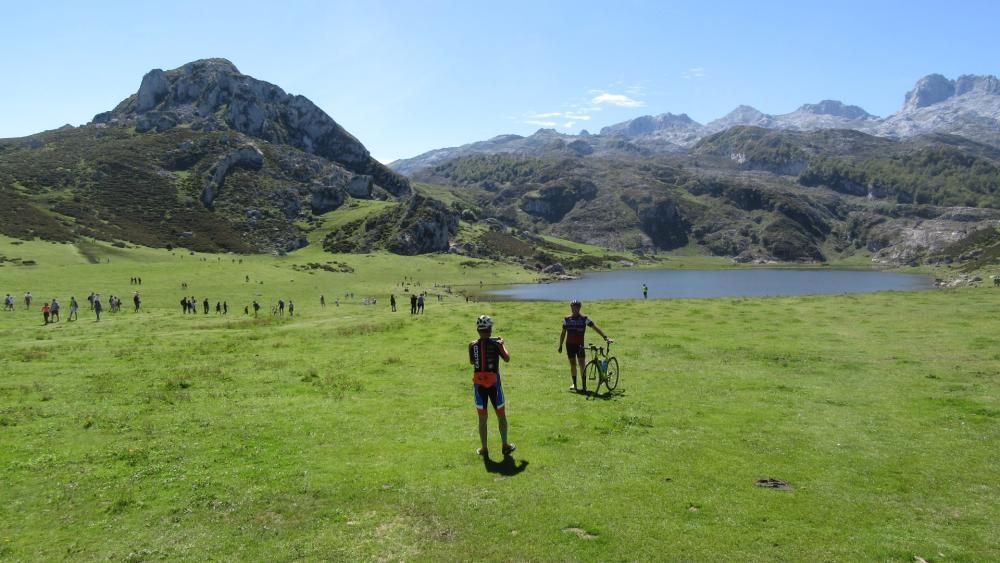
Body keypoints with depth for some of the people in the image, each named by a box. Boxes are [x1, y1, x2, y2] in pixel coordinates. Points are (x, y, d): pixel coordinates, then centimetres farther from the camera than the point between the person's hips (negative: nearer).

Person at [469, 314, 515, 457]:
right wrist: (502, 344, 16)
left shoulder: (473, 345, -4)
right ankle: (505, 445, 24)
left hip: (479, 383, 1)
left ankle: (484, 448, 16)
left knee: (482, 417, 11)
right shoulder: (496, 344, -9)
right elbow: (507, 358, 4)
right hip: (494, 382, -1)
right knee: (501, 414, 16)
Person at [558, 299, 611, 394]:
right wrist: (560, 345, 9)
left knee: (582, 364, -8)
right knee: (573, 364, 9)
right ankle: (574, 383, 22)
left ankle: (584, 386, -5)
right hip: (570, 344, 2)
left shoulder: (584, 318, -5)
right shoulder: (567, 319, 3)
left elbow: (595, 328, -8)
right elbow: (563, 333, 11)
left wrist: (605, 337, -16)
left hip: (580, 344, -2)